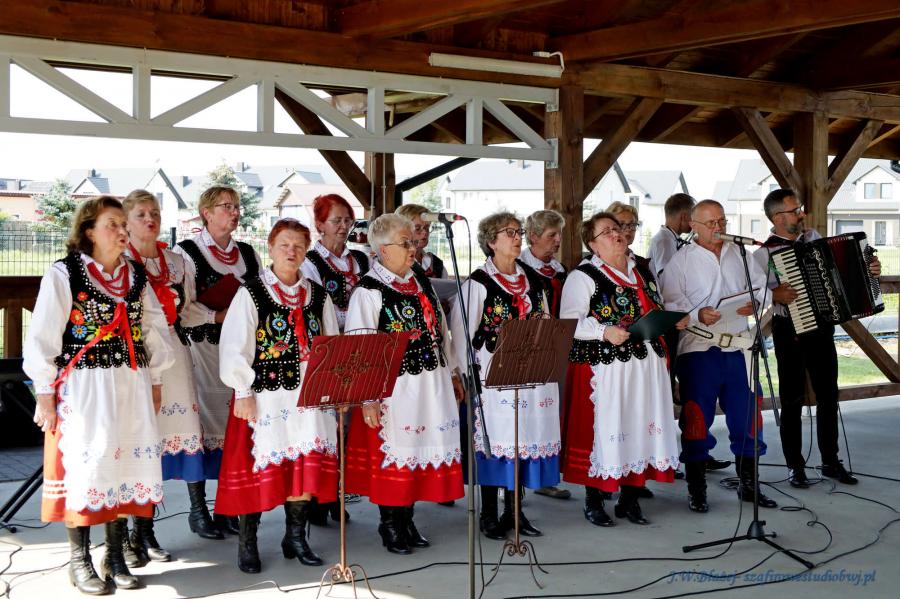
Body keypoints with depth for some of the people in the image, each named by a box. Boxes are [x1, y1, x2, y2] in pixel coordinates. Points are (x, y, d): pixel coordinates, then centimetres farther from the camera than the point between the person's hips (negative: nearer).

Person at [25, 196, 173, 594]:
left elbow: (156, 330, 15)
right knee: (83, 467, -2)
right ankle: (80, 562, 12)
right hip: (82, 389, -5)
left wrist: (155, 382, 11)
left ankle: (115, 558, 18)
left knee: (125, 466, 6)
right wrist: (46, 395, -10)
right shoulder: (64, 274, -6)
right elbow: (41, 339, -7)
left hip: (131, 388, 5)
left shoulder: (136, 276, 10)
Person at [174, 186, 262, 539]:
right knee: (202, 421, -3)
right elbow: (183, 307, -10)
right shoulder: (187, 253, -1)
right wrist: (221, 317, -16)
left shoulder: (249, 254, 16)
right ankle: (198, 509, 7)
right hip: (202, 348, -5)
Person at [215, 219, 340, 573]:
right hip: (265, 393, -4)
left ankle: (296, 537, 18)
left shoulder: (318, 296, 11)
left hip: (310, 394, 4)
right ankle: (247, 542, 12)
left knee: (306, 465, 3)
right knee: (260, 465, -1)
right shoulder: (251, 293, -1)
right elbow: (234, 346, -5)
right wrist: (242, 392, -10)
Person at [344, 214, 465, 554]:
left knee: (423, 447, 11)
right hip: (393, 384, -7)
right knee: (394, 452, 1)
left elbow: (441, 330, 19)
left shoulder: (421, 282, 11)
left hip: (432, 383, 7)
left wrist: (453, 373, 18)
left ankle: (407, 521, 23)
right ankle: (390, 525, 16)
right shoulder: (368, 291, -11)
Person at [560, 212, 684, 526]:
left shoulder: (643, 272, 17)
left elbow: (657, 310, 28)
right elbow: (570, 322, -13)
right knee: (603, 428, -3)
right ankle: (593, 502, 11)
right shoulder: (583, 276, -5)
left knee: (642, 427, 8)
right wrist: (604, 332, -26)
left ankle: (630, 500, 20)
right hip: (604, 367, -6)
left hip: (647, 365, 6)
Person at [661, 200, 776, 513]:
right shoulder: (681, 261, 0)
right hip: (698, 348, -4)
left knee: (746, 416, 9)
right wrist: (697, 315, -25)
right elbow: (671, 303, -8)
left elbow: (762, 284, 14)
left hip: (738, 348, 4)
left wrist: (754, 302, -7)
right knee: (697, 418, 1)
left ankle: (748, 484, 23)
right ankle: (696, 490, 11)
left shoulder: (739, 255, 15)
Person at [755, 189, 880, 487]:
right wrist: (774, 295, -29)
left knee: (828, 395, 11)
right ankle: (795, 466, 14)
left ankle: (830, 461, 25)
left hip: (820, 327, 5)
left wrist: (867, 270, 2)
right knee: (793, 400, 4)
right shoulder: (763, 253, -12)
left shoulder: (813, 237, 5)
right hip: (789, 331, -5)